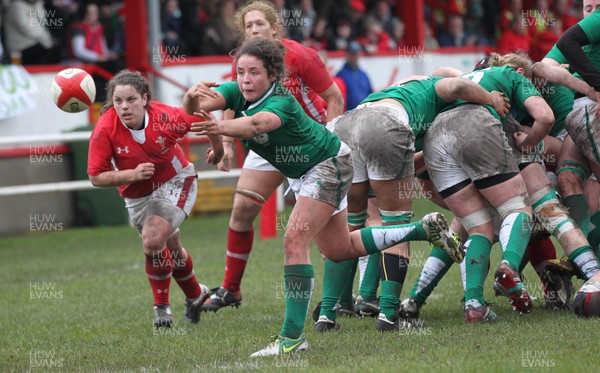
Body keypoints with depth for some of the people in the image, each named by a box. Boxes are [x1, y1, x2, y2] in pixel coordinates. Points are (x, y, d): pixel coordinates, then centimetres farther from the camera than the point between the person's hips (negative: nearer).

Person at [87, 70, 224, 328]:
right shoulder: (105, 130, -27)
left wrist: (218, 150, 7)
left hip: (176, 181, -3)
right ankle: (195, 294, 43)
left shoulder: (166, 118, -29)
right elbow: (96, 177, -21)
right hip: (137, 195, 3)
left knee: (153, 241, -23)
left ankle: (162, 305, -3)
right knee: (170, 248, 17)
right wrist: (131, 174, -35)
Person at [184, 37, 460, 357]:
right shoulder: (237, 93, -13)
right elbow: (194, 108, -28)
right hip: (303, 173, 9)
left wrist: (221, 127, -75)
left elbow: (259, 123, -56)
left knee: (294, 240, -23)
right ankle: (424, 229, 32)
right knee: (339, 250, 18)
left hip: (329, 165, -9)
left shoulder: (281, 102, -33)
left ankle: (293, 337, -20)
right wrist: (193, 96, -52)